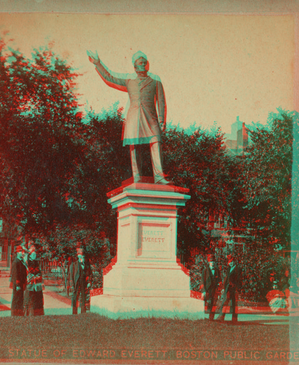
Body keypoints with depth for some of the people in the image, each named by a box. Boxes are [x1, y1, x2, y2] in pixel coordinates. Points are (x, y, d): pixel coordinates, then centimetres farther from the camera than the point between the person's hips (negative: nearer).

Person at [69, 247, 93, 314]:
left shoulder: (87, 264, 9)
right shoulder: (73, 264, 2)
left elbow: (90, 274, 13)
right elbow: (71, 275, 2)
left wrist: (89, 282, 1)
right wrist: (72, 286, -5)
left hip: (85, 285, 2)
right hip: (77, 284, -2)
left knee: (84, 300, 4)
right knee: (75, 299, -3)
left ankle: (83, 314, 11)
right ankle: (74, 314, 4)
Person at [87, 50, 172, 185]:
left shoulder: (155, 81, 13)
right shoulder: (129, 81, 18)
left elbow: (161, 102, 9)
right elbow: (109, 79, 20)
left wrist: (162, 119, -1)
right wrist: (97, 64, 15)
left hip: (150, 118, -1)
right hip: (133, 117, 1)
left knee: (156, 144, -15)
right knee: (134, 146, -5)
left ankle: (159, 177, -19)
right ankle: (137, 179, -4)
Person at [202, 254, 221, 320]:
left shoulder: (217, 270, 11)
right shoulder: (205, 270, 2)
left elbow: (219, 279, 17)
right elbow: (203, 281, 0)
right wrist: (204, 291, -6)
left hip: (215, 289, 2)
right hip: (208, 289, -2)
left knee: (213, 303, -3)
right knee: (208, 302, -5)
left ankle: (211, 317, 1)